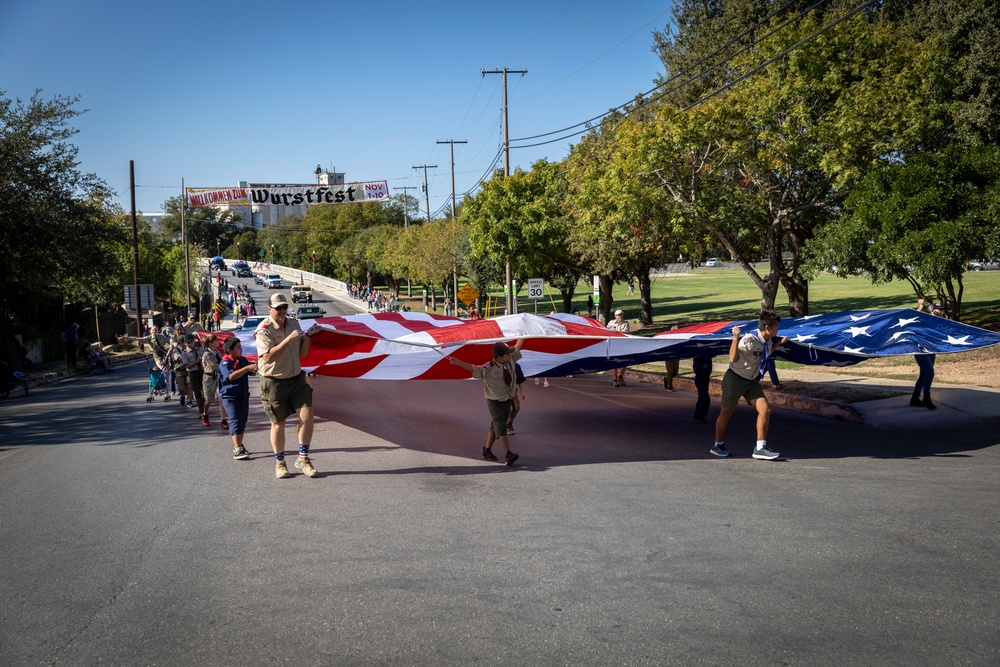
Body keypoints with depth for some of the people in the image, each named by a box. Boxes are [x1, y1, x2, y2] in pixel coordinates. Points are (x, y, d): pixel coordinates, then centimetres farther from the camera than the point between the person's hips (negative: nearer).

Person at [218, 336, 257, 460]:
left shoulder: (243, 360, 6)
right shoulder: (225, 363, -15)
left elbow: (251, 372, 18)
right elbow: (231, 376, -32)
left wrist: (255, 367, -5)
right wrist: (247, 368, -35)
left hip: (244, 396, 7)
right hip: (230, 397, -7)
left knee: (243, 421, 14)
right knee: (235, 421, -13)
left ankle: (239, 445, 28)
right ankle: (237, 450, -17)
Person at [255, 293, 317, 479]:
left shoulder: (294, 324, 6)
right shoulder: (264, 330, -14)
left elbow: (302, 352, 10)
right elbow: (268, 357, -27)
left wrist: (307, 337, -7)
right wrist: (289, 339, -29)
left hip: (296, 378, 5)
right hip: (274, 382, -5)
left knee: (307, 415, -7)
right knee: (278, 423, 7)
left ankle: (303, 458, 8)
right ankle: (279, 463, 23)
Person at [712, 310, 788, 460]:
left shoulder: (767, 341, 0)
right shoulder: (749, 340, -27)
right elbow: (733, 358, -36)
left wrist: (779, 343, 9)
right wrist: (735, 338, -47)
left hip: (752, 381, 7)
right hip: (735, 380, -7)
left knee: (765, 409, -9)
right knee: (726, 413, 8)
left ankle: (760, 448, -4)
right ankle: (718, 445, 28)